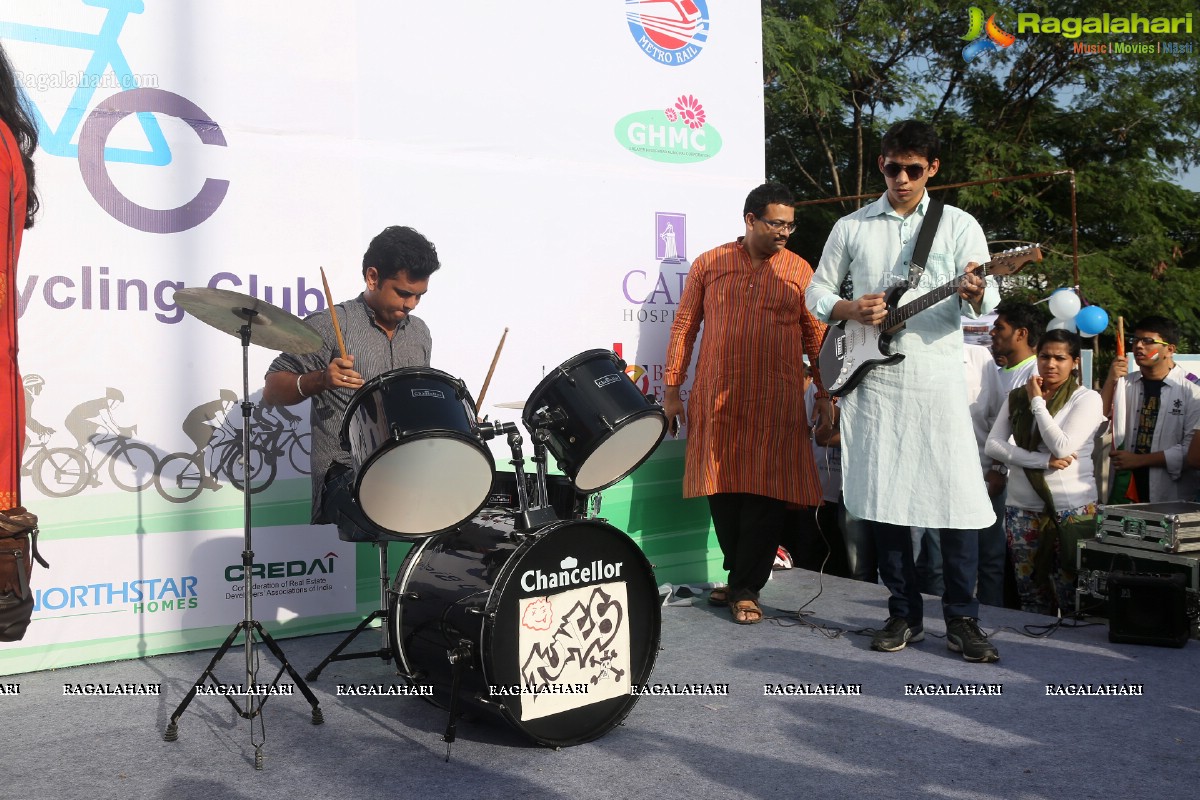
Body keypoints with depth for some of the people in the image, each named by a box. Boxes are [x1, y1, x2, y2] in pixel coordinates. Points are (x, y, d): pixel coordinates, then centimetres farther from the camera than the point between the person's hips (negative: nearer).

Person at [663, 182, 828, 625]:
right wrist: (672, 388, 5)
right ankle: (740, 577, 25)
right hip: (717, 401, 1)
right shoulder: (709, 264, 7)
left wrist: (826, 396, 5)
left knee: (767, 496, -2)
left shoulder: (799, 271, 6)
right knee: (722, 491, 7)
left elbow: (817, 337, 9)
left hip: (776, 404, -1)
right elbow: (684, 326, 9)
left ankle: (746, 589, 10)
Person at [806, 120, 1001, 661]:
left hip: (939, 379, -1)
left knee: (958, 498, -4)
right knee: (881, 498, 4)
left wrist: (974, 295, -25)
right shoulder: (851, 227, 10)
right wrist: (850, 310, -7)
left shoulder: (959, 225, 6)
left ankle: (961, 618, 10)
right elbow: (817, 290, 14)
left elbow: (986, 304, -1)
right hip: (871, 380, 2)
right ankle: (905, 613, 18)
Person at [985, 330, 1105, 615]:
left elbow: (1062, 447, -14)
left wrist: (1037, 402, -6)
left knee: (1072, 597, -3)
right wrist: (1044, 461, -11)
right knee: (1031, 596, 8)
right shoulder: (1017, 397, 11)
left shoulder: (1087, 399, -1)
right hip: (1022, 509, 4)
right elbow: (993, 444, 0)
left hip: (1072, 509, -4)